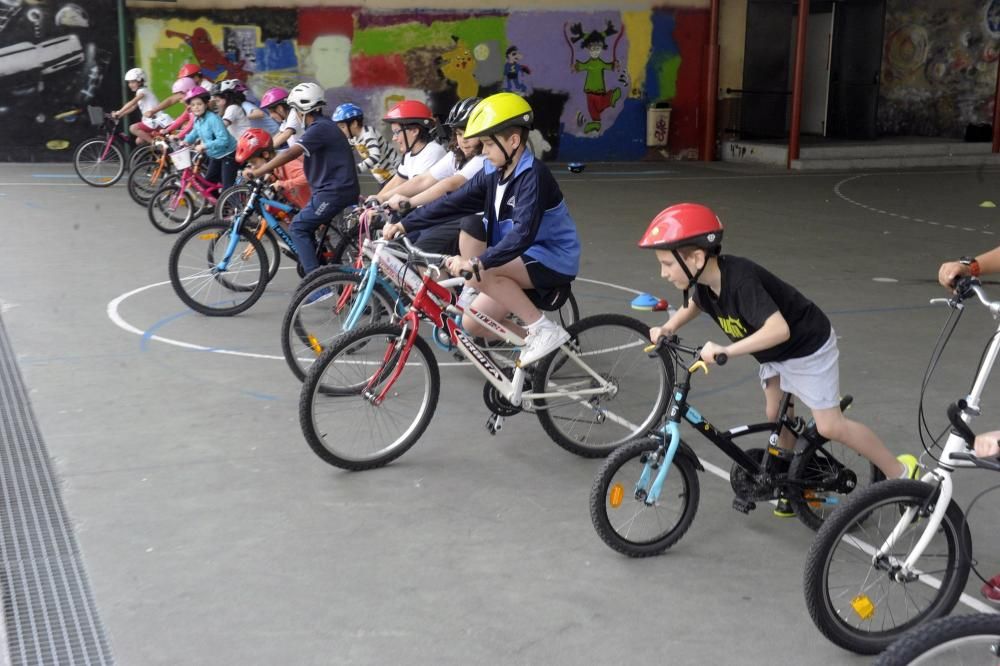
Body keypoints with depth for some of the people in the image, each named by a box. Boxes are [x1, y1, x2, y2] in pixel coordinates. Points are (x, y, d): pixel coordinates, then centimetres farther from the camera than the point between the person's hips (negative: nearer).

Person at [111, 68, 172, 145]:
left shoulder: (142, 91, -8)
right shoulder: (140, 92, 20)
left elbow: (132, 103, -22)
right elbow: (132, 108, 16)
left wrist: (118, 113, -25)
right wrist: (119, 114, 3)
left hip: (158, 122, -10)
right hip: (153, 121, 10)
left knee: (133, 128, -20)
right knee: (139, 141, 9)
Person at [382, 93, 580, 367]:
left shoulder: (533, 175, -23)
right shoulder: (493, 173, 1)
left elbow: (523, 233, -35)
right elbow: (451, 203, 3)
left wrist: (478, 262, -44)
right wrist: (404, 225, -3)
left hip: (552, 261, -8)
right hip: (522, 261, 8)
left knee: (480, 273, -29)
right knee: (473, 323, 2)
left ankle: (544, 329, -18)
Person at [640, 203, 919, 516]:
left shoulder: (740, 279, -38)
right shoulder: (706, 281, -13)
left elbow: (779, 329, -49)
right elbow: (694, 303, 13)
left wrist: (725, 350, -50)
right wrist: (669, 328, -2)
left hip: (807, 346, -8)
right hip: (775, 355, 8)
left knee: (830, 426, -4)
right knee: (776, 416, 10)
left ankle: (900, 472, 12)